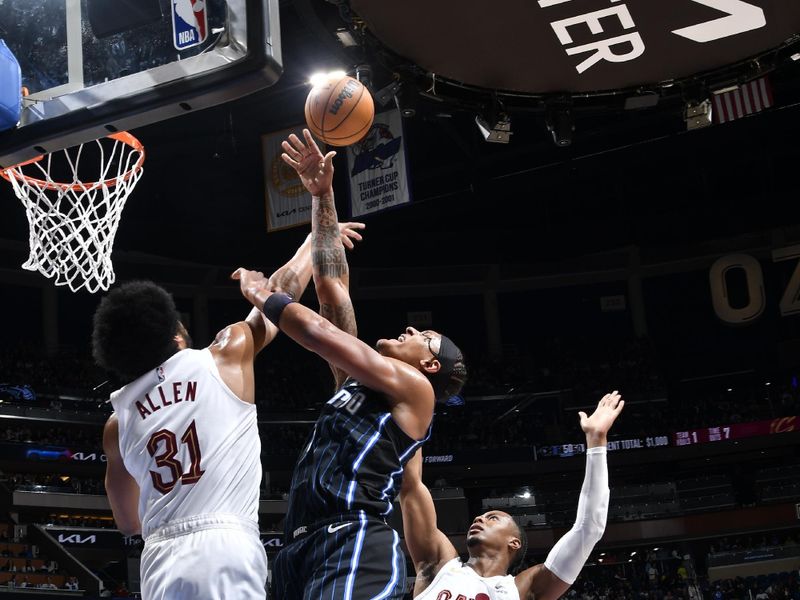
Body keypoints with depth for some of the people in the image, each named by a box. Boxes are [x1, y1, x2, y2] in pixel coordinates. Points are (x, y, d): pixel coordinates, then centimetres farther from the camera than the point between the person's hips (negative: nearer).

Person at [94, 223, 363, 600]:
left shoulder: (118, 422, 16)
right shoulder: (225, 358, 5)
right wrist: (319, 237, 37)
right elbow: (284, 285, 19)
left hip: (160, 560, 5)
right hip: (225, 551, -4)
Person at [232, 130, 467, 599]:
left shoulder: (413, 388, 4)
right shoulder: (356, 381, 25)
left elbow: (319, 331, -6)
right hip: (302, 548, 8)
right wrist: (322, 196, 22)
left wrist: (261, 295, 9)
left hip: (355, 546, -8)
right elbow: (333, 286, 23)